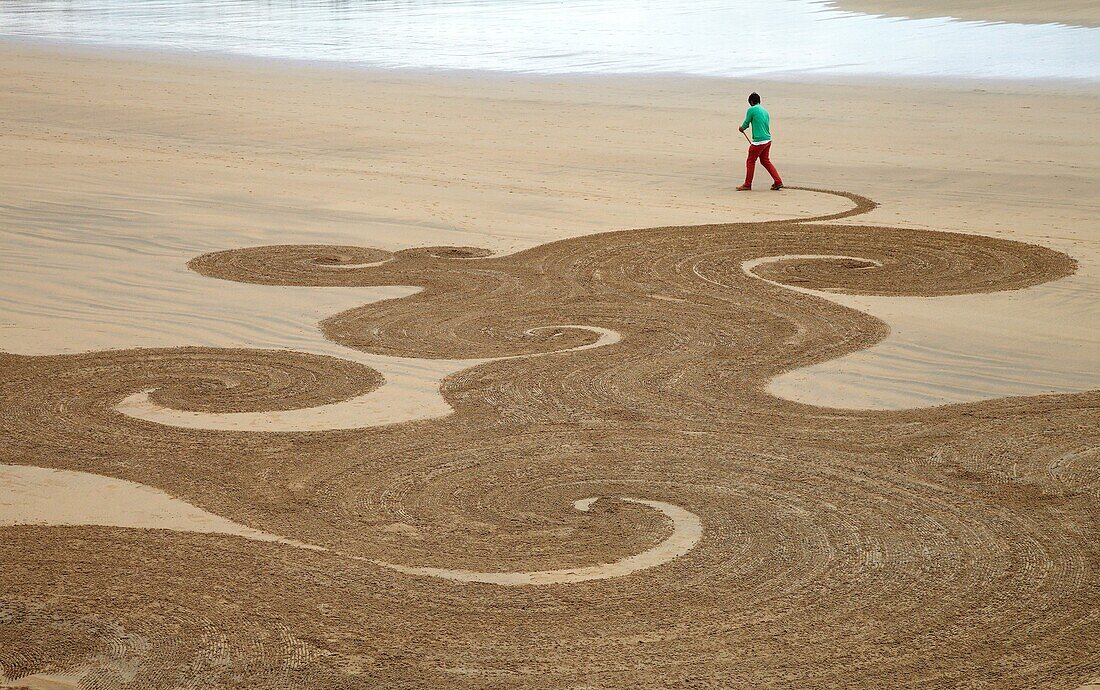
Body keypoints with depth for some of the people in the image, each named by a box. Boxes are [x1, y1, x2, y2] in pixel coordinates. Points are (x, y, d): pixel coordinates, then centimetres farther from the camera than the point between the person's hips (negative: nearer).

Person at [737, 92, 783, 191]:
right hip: (768, 139, 7)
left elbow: (746, 124, -2)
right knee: (765, 161, 17)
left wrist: (741, 128, 22)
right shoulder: (765, 111, 14)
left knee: (750, 162, 5)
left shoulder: (751, 110, -8)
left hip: (758, 141, -7)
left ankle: (747, 185, 12)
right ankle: (778, 182, 12)